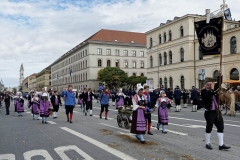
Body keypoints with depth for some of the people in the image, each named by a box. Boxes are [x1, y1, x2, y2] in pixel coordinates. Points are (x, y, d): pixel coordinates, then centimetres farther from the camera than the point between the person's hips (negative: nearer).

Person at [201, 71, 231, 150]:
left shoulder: (214, 89, 11)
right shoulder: (203, 91, -8)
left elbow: (219, 83, 5)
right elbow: (209, 96, -24)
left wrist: (220, 76, -9)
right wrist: (212, 89, -17)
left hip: (217, 111, 7)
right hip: (209, 112, -6)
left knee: (221, 127, 4)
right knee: (209, 128, 4)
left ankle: (221, 145, 8)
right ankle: (207, 144, 18)